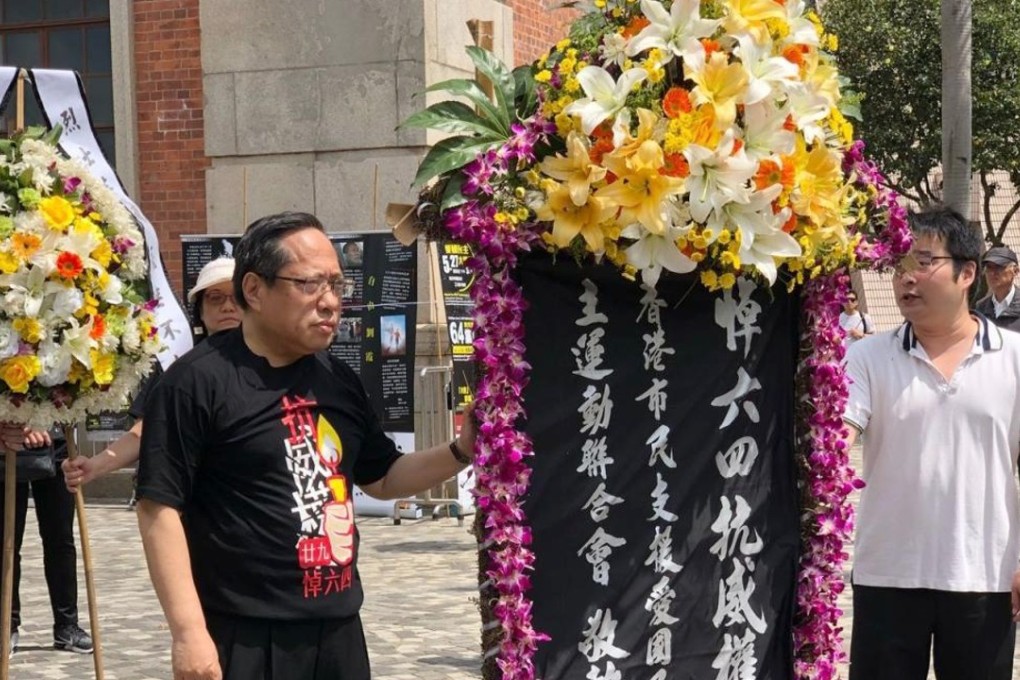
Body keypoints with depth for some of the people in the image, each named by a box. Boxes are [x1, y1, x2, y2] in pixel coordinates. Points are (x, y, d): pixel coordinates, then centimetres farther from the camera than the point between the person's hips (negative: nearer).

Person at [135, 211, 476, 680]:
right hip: (246, 640, -7)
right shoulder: (198, 381, -11)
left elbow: (382, 478, 22)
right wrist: (189, 632, -20)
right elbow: (159, 507, -14)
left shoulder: (338, 379, 11)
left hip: (338, 630, 7)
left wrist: (461, 451, 5)